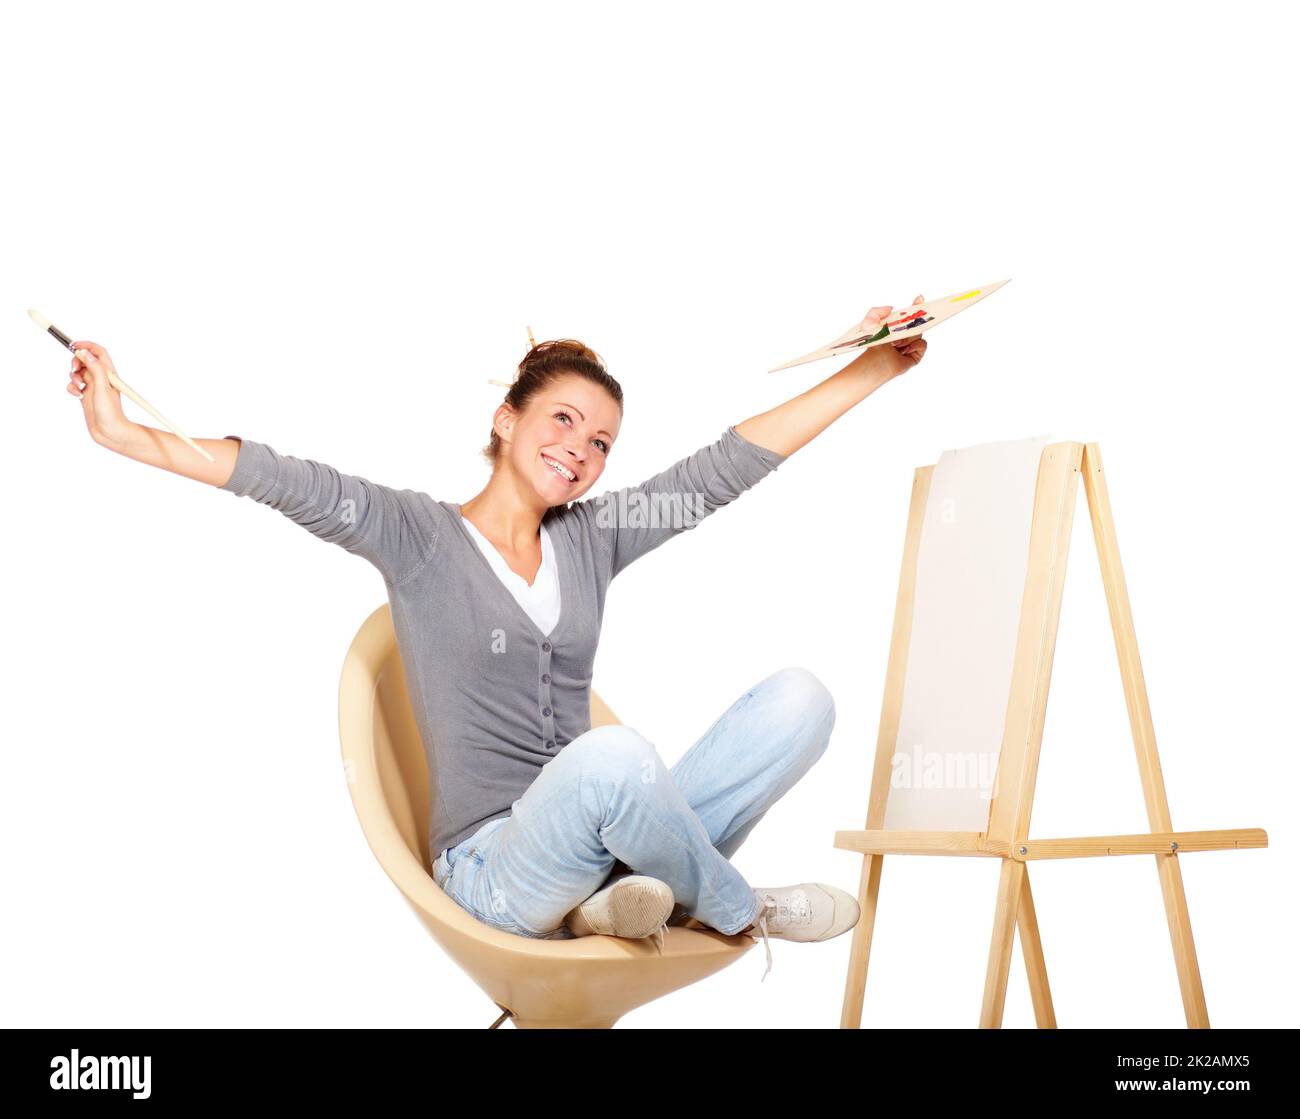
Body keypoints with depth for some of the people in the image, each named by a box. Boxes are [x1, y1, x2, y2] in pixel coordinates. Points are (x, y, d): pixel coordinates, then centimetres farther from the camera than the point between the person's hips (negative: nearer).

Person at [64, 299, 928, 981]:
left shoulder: (594, 537, 11)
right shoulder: (420, 536, -1)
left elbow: (732, 463, 9)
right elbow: (297, 485, -15)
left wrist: (872, 368, 7)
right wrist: (130, 437, -27)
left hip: (592, 839, 5)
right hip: (492, 865, -5)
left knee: (800, 696, -13)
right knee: (613, 753, -40)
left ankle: (625, 891, -16)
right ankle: (741, 910, -8)